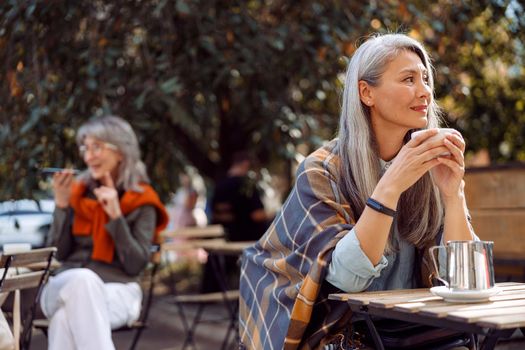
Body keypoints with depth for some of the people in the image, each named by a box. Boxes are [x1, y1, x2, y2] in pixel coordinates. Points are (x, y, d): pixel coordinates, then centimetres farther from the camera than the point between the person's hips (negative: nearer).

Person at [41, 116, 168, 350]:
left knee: (66, 315, -36)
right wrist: (61, 204, -7)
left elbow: (136, 265, -8)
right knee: (82, 279, -36)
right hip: (66, 286, 2)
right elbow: (59, 253, 4)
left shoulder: (141, 201, 1)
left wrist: (116, 216, -17)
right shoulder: (78, 192, 9)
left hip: (117, 291, -2)